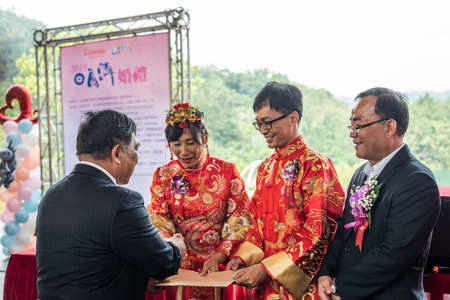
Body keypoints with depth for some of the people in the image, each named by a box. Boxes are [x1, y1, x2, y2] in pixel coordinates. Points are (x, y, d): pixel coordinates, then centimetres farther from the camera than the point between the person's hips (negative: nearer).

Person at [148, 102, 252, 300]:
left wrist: (218, 258, -19)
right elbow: (159, 226, -1)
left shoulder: (228, 171, -4)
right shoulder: (162, 176, 2)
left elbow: (239, 224, -5)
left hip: (221, 267, -1)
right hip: (180, 268, 1)